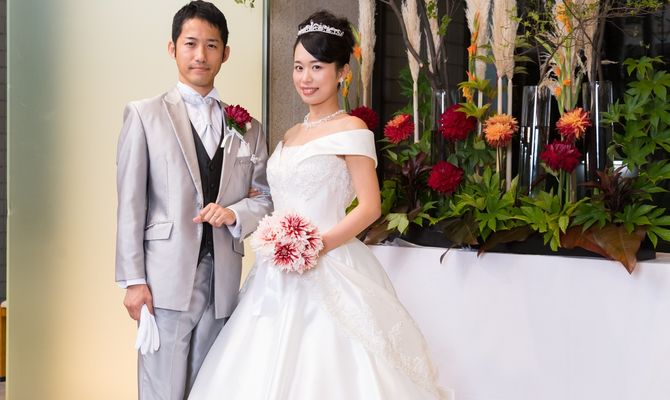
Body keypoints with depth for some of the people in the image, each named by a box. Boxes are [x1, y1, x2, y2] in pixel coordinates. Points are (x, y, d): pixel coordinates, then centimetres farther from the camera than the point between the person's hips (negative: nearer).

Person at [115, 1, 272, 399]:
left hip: (223, 281, 4)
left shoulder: (248, 127, 14)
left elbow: (265, 199, 14)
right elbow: (131, 203, -1)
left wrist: (235, 212, -8)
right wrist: (133, 280, -8)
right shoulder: (144, 115, 3)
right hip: (166, 279, -3)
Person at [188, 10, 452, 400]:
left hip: (329, 272, -7)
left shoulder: (351, 130, -6)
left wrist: (318, 246, -21)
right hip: (280, 278, 7)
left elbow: (369, 207, -12)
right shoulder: (291, 136, 16)